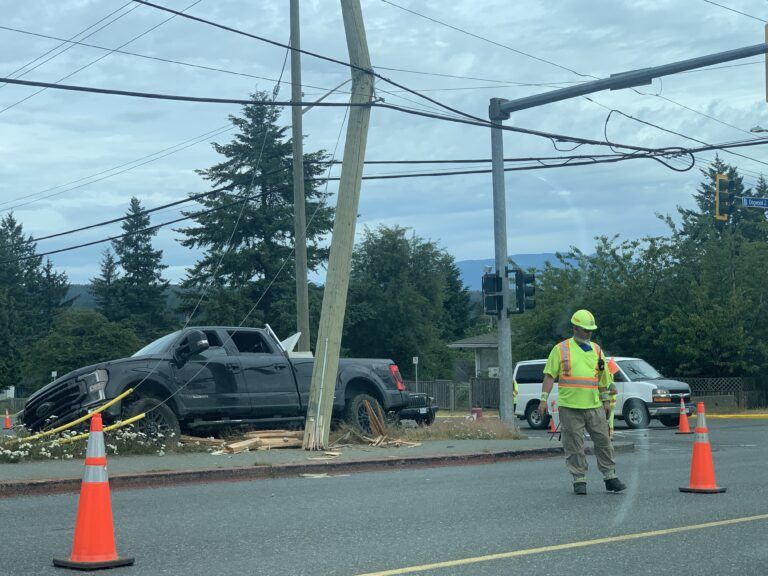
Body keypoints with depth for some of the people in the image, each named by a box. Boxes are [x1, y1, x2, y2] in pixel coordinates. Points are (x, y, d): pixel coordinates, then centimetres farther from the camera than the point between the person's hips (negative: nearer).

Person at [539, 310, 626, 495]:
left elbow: (603, 377, 19)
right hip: (569, 406, -3)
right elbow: (550, 375, 0)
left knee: (603, 442, 4)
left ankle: (610, 477, 13)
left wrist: (606, 400, 15)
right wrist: (544, 399, -6)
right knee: (574, 446, 0)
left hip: (594, 406, 3)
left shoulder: (596, 350, 13)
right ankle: (579, 480, 8)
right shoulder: (561, 349, 2)